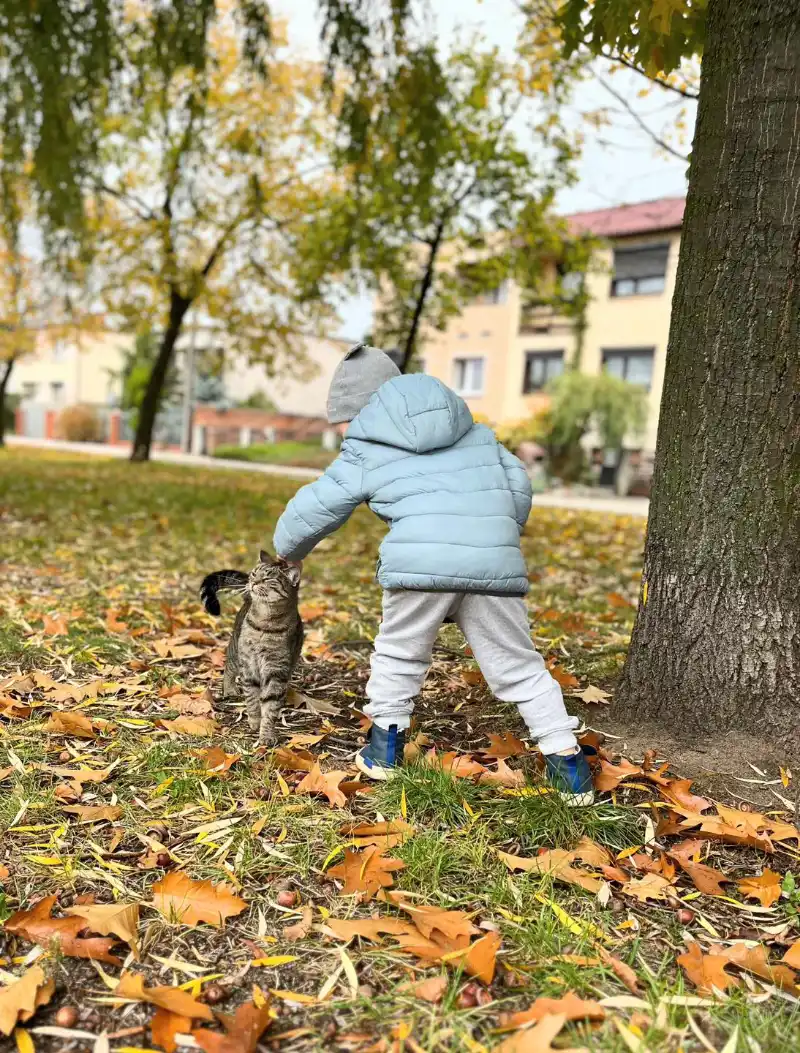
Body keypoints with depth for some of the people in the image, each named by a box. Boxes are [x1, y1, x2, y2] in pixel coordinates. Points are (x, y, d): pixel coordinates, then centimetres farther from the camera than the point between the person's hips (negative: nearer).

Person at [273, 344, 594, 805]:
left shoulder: (366, 451, 13)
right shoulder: (475, 431, 24)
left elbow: (315, 509, 18)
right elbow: (518, 485, 22)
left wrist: (287, 551, 37)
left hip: (422, 561, -2)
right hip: (493, 561, 3)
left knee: (399, 654, 22)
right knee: (519, 666, 13)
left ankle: (385, 749, 28)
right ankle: (567, 760, 11)